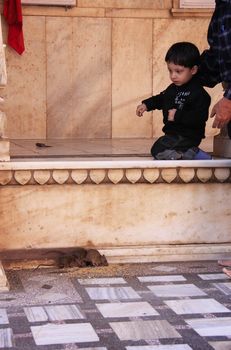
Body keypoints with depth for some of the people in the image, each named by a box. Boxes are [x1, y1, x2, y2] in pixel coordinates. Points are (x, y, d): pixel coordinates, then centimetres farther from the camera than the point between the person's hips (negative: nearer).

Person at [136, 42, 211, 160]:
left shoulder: (198, 93, -23)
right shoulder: (173, 88, 5)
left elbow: (200, 117, -31)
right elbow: (161, 98, 25)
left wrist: (177, 116, -29)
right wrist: (146, 104, 11)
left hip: (187, 136, -10)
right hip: (172, 133, 10)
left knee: (158, 150, -18)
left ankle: (190, 154, -9)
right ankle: (192, 153, 19)